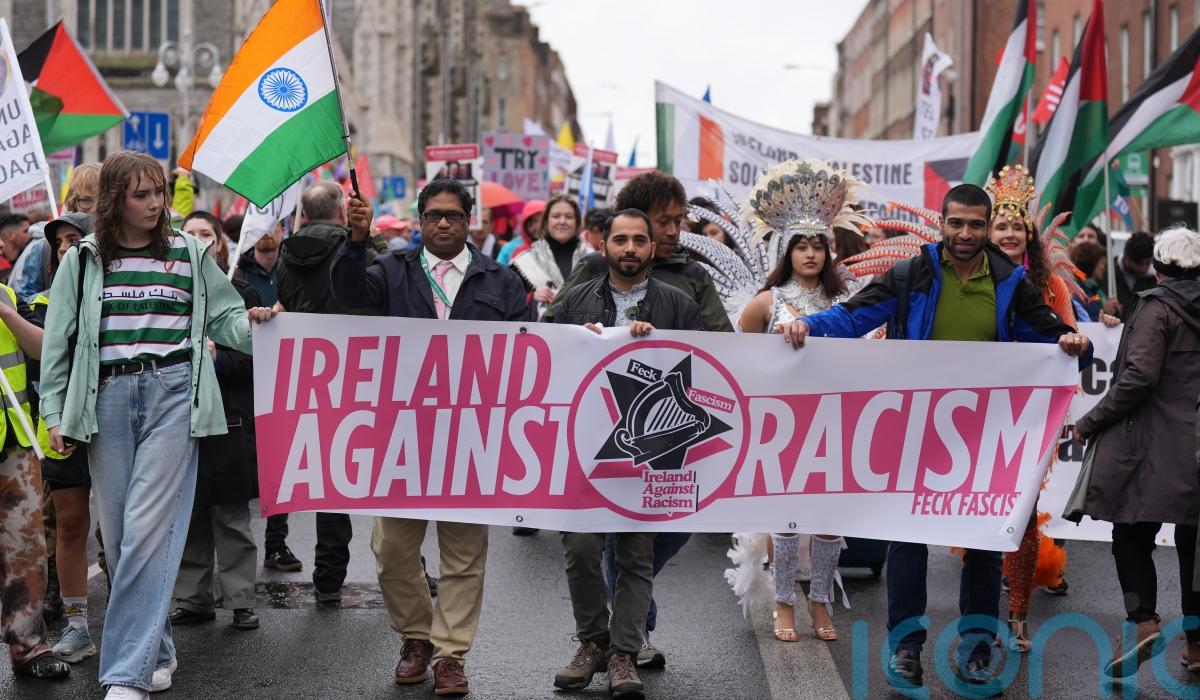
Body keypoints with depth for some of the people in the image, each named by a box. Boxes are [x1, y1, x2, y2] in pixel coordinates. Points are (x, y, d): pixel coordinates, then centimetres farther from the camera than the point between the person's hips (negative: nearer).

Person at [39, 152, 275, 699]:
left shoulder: (189, 254, 8)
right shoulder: (83, 260, 9)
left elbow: (223, 316, 12)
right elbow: (58, 340, 10)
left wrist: (252, 322, -11)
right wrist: (55, 413, 4)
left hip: (172, 393, -2)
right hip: (107, 401, 2)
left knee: (147, 529, -11)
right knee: (119, 531, 4)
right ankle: (156, 653, 19)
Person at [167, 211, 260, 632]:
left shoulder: (241, 294, 4)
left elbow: (256, 356, -1)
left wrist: (217, 359, -16)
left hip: (229, 418, -2)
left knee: (232, 515, 1)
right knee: (189, 515, 6)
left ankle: (240, 601, 6)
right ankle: (193, 599, 14)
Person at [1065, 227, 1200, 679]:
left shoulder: (1156, 308, -8)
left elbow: (1138, 378, -17)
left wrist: (1089, 423, -10)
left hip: (1155, 447, -5)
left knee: (1131, 535, 3)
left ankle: (1142, 621, -14)